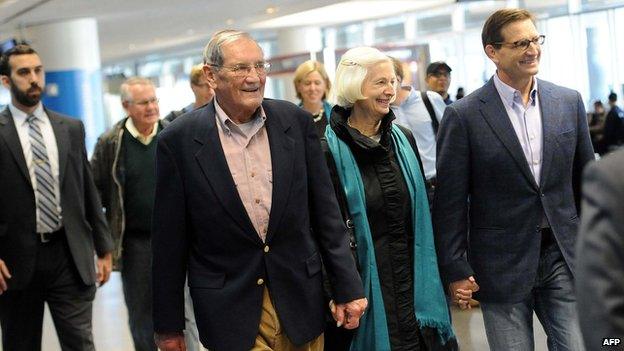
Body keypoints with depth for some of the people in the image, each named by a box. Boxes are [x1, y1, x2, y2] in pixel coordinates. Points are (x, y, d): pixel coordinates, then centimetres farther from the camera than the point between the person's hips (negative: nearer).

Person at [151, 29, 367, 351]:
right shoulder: (179, 141, -7)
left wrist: (348, 288, 2)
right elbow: (169, 241, -3)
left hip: (300, 300, 3)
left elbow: (325, 212, 4)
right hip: (229, 312, -2)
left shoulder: (297, 122, -1)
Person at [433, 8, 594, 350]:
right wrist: (455, 271, -7)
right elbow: (450, 201, -5)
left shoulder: (569, 102, 5)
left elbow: (586, 181, 12)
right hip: (502, 266, -3)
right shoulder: (464, 116, -7)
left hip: (563, 258, 3)